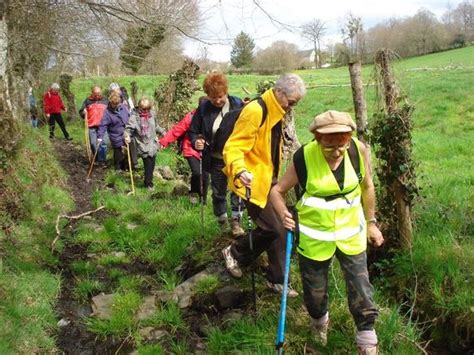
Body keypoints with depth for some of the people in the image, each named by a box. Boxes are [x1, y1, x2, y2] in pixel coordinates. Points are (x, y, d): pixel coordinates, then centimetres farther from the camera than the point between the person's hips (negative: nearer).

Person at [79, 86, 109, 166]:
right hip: (91, 126, 1)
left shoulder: (105, 100, 8)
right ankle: (97, 158, 21)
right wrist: (83, 112, -11)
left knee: (103, 143, -5)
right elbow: (81, 112, 12)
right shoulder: (88, 101, 7)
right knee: (93, 143, 4)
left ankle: (102, 160, 2)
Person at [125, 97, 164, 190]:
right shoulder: (135, 116, -13)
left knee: (152, 164, 13)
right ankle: (148, 183, 6)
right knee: (148, 165, -8)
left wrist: (162, 132, 19)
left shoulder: (152, 114, 3)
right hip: (143, 145, -5)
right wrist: (127, 136, -36)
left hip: (153, 144, 5)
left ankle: (149, 181, 30)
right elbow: (128, 128, -18)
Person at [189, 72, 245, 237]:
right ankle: (222, 223, 34)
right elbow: (193, 131, 1)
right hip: (216, 160, 2)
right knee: (218, 193, 14)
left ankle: (236, 221, 15)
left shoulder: (237, 105, -10)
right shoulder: (203, 109, -8)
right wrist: (196, 142, -21)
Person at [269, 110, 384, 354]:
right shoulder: (304, 157, -20)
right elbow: (277, 190, -8)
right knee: (315, 292, 15)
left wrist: (371, 222, 10)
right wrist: (283, 214, -26)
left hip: (351, 234, 1)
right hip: (315, 238, -1)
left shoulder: (358, 150, -13)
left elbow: (367, 187, 5)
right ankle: (320, 322, 50)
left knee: (361, 292, 5)